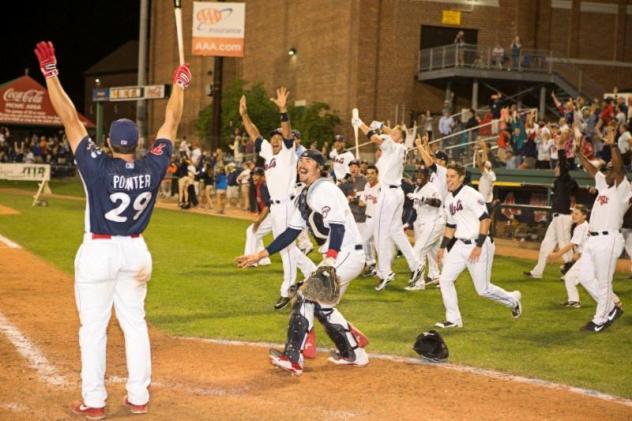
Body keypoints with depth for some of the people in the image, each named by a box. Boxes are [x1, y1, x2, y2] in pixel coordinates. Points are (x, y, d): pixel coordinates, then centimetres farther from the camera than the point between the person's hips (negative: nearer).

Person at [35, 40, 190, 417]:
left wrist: (51, 73, -13)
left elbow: (70, 119, -16)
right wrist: (180, 84, 14)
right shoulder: (153, 168, -9)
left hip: (99, 252, -4)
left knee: (93, 328, 3)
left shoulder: (98, 167, -17)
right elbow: (171, 123, 2)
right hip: (135, 251, 4)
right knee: (135, 323, 13)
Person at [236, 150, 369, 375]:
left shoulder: (324, 190, -14)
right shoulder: (304, 196, 15)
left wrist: (330, 258, -41)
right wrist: (260, 255, 13)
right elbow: (291, 232, 17)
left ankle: (292, 358, -14)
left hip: (347, 254, -10)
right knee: (322, 307, 17)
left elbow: (337, 225, -27)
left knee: (306, 297, -14)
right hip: (338, 257, 10)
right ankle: (353, 352, 29)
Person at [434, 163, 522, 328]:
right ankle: (453, 319, 9)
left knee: (483, 289, -1)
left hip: (479, 245, -8)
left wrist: (479, 246, -24)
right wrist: (442, 247, 16)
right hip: (460, 245, 8)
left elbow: (485, 219, -20)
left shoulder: (470, 194, -16)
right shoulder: (449, 199, 10)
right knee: (445, 279, -1)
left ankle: (513, 299, 26)